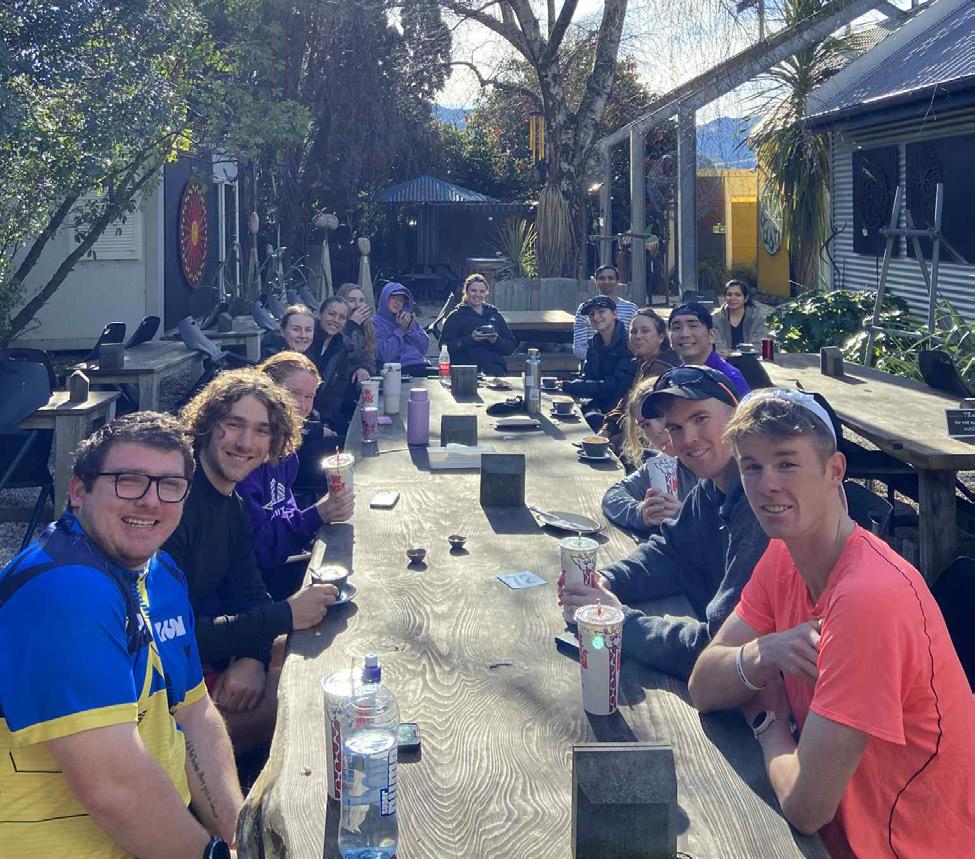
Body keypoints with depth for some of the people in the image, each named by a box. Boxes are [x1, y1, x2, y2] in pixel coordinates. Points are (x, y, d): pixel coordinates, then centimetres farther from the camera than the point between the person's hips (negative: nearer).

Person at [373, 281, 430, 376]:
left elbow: (425, 347, 11)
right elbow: (385, 356, -11)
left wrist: (410, 327, -1)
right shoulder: (375, 324, 3)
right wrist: (401, 329, -5)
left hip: (422, 367, 5)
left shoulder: (409, 318, 20)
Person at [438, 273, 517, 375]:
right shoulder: (456, 316, 11)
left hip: (495, 368, 2)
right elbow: (445, 346, -2)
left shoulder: (494, 314, 21)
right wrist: (470, 339, -13)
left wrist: (496, 340, -4)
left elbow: (511, 346, 17)